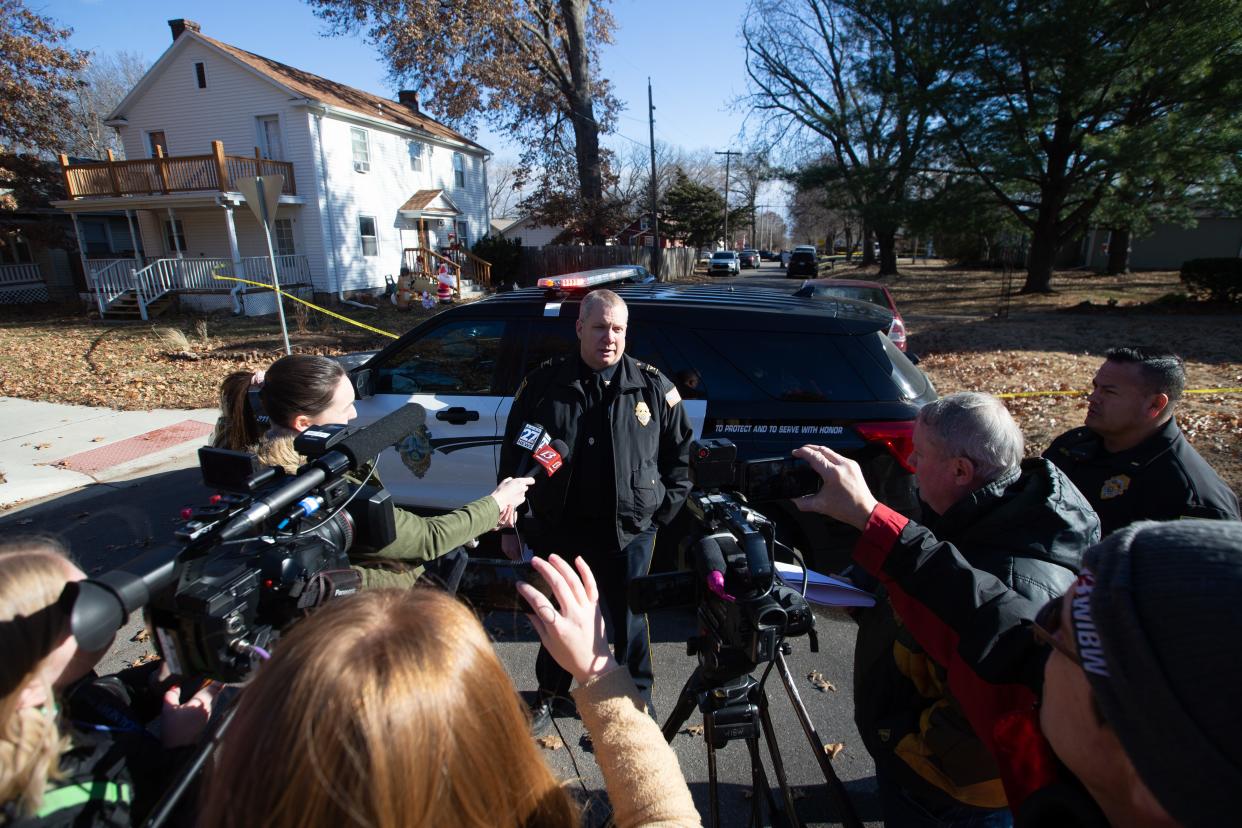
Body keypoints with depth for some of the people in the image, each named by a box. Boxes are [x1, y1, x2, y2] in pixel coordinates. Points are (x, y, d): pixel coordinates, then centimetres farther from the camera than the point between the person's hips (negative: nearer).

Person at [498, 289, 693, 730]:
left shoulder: (652, 387, -3)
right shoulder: (544, 383, -3)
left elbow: (681, 453, 5)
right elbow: (512, 456, 3)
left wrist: (663, 512, -1)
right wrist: (510, 526, 3)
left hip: (628, 531, 0)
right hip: (558, 529, 1)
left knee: (629, 619, 16)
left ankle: (639, 698, 42)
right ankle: (548, 695, 46)